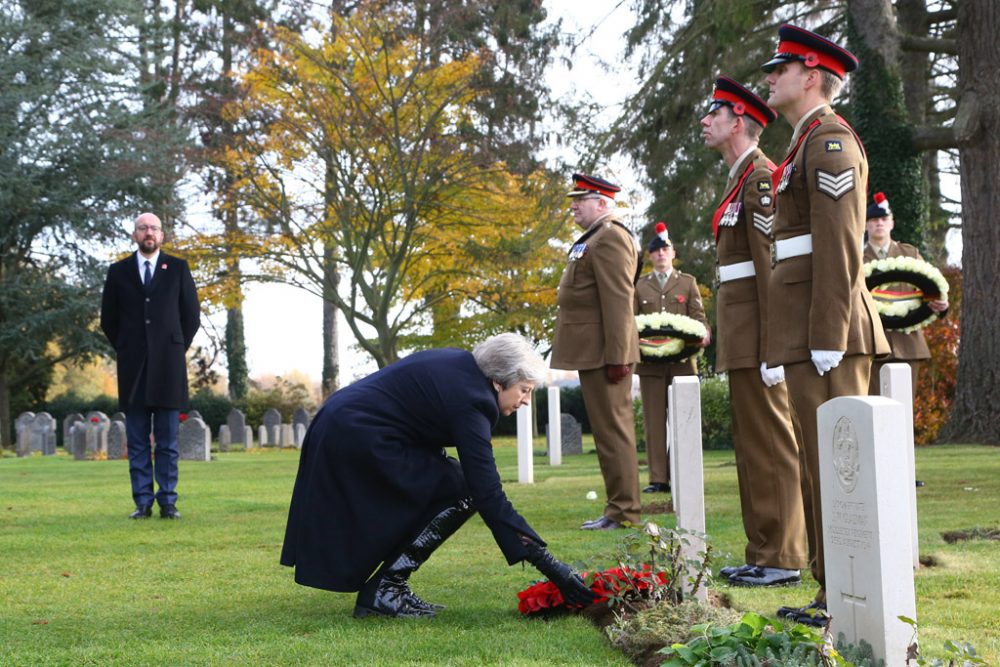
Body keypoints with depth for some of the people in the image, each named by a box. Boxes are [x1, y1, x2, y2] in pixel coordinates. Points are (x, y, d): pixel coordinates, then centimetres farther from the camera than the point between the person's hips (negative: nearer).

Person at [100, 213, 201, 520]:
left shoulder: (178, 268, 7)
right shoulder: (118, 272, 9)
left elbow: (192, 314, 9)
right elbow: (108, 318, 13)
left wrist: (177, 348, 6)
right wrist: (126, 350, 9)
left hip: (168, 365, -1)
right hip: (133, 367, 1)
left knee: (168, 440, 0)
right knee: (137, 440, 2)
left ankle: (168, 502, 3)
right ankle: (143, 502, 5)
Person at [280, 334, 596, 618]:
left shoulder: (461, 363, 9)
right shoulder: (467, 397, -18)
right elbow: (488, 495, -22)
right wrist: (546, 562, -23)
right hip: (357, 440, -10)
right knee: (462, 493, -8)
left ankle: (386, 586, 11)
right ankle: (383, 590, -6)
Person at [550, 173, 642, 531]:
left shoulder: (610, 238, -12)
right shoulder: (595, 239, 21)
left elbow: (618, 301, -19)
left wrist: (616, 356, -23)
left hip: (603, 352, -11)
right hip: (594, 353, 11)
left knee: (612, 430, -7)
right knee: (611, 430, 12)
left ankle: (623, 512, -4)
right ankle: (620, 507, 17)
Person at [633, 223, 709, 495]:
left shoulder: (688, 283, 14)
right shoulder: (639, 286, 15)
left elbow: (698, 316, 7)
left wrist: (703, 333, -14)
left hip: (682, 360, 0)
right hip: (651, 362, 1)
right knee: (654, 421, -1)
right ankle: (658, 479, -1)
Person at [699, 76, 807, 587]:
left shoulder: (761, 175, -11)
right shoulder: (741, 179, 20)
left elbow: (771, 263, -18)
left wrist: (771, 347, -22)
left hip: (756, 333, -10)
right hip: (742, 336, 10)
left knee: (770, 443, -6)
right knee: (752, 444, 12)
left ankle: (782, 558, -1)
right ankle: (764, 552, 19)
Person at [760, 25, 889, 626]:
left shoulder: (829, 139, -9)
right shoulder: (811, 143, 23)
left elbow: (840, 244, -18)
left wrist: (827, 338, -22)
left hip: (826, 327, -10)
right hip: (806, 333, 10)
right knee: (820, 464, 12)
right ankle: (835, 592, 18)